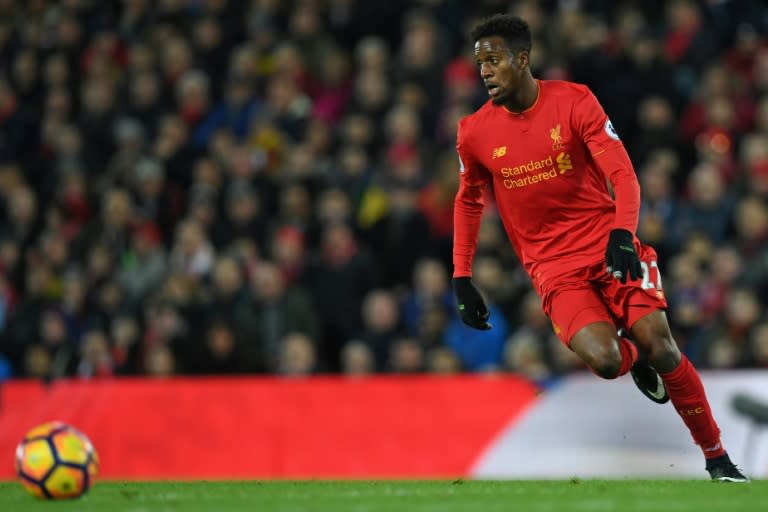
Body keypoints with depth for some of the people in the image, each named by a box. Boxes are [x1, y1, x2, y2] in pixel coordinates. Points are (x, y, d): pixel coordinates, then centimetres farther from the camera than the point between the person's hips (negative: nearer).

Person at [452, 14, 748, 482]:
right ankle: (635, 360, 15)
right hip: (554, 266, 0)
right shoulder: (475, 133, -1)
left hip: (608, 247, 0)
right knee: (604, 360, -25)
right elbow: (469, 202, 16)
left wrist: (622, 234, -28)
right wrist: (462, 279, 9)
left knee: (660, 349, -15)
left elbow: (622, 173, -10)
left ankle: (717, 457, 2)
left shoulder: (574, 101, -7)